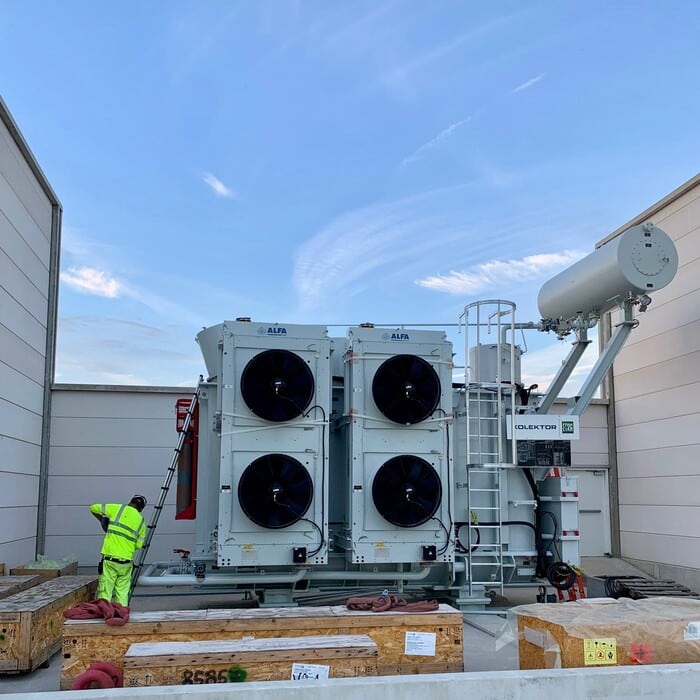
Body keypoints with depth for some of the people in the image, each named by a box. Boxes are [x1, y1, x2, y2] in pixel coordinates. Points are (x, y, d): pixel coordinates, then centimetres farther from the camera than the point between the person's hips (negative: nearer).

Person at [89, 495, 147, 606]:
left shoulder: (117, 509, 1)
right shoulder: (141, 521, 9)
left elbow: (94, 508, 8)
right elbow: (139, 545, 11)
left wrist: (102, 520, 22)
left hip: (110, 558, -3)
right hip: (126, 561, 3)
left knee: (105, 593, -1)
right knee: (122, 594, 11)